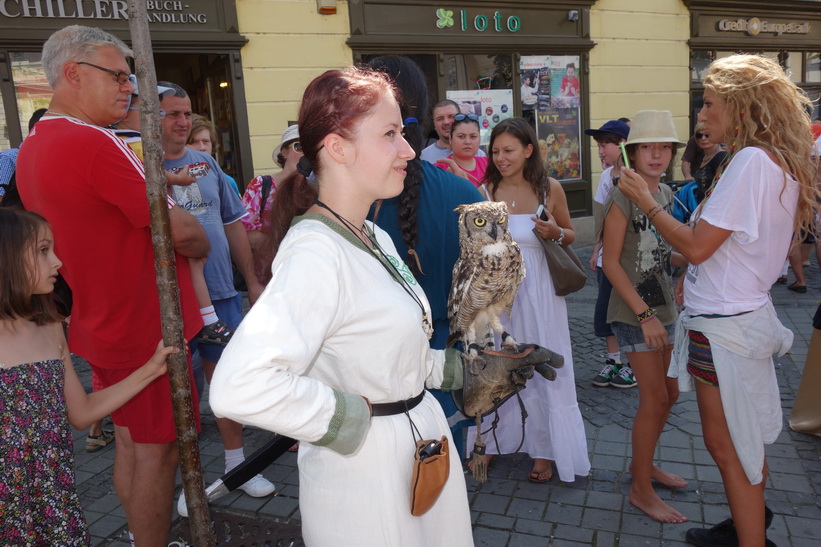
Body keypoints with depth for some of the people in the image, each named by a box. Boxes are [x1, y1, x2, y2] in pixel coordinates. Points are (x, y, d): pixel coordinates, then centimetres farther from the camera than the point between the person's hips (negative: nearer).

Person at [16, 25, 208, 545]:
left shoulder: (31, 150, 9)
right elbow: (181, 231, -22)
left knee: (129, 443, 21)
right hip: (147, 327, -10)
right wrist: (201, 245, -1)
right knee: (158, 451, 4)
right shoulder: (96, 144, -22)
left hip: (100, 324, 10)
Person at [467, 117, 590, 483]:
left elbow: (571, 235, 9)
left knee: (542, 371, 6)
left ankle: (545, 450, 24)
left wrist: (556, 232, -11)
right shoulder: (485, 191, 0)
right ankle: (495, 440, 32)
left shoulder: (550, 188, -2)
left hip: (538, 291, -1)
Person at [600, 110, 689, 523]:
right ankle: (641, 489, 14)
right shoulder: (623, 197, -14)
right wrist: (644, 314, -19)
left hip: (663, 306, 8)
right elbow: (611, 262, -17)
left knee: (669, 392, 15)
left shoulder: (666, 194, 8)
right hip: (633, 310, -8)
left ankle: (643, 462, 36)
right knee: (654, 397, -3)